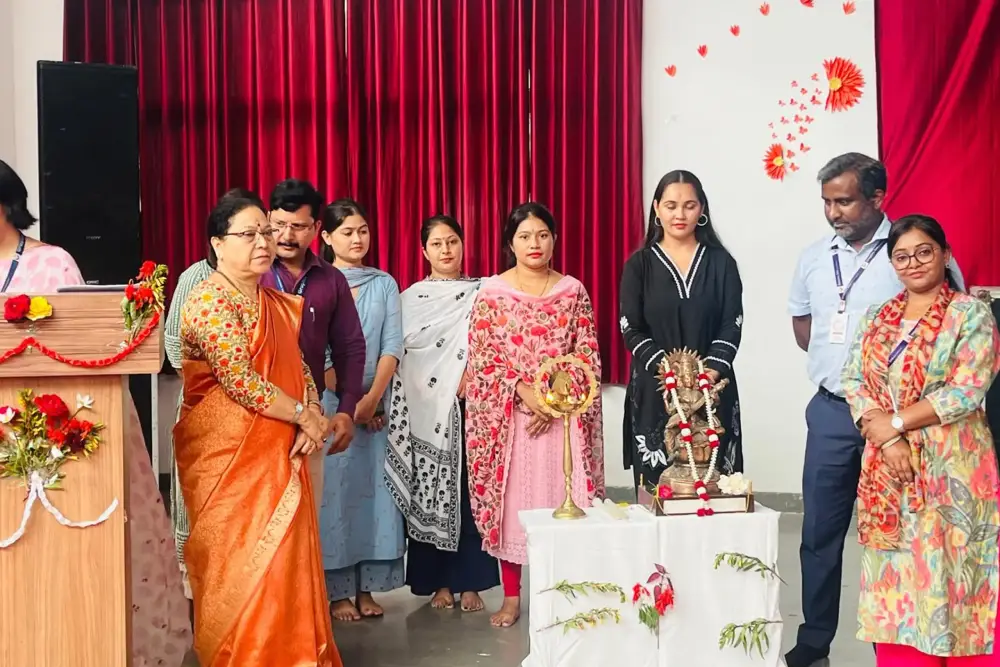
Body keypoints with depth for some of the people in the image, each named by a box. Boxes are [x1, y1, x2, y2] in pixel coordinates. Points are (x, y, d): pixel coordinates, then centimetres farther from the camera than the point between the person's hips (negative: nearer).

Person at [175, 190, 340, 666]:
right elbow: (238, 380, -20)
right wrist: (304, 416, -11)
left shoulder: (277, 304, 13)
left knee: (282, 559, 9)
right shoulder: (210, 300, -11)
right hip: (227, 455, -7)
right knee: (240, 563, 0)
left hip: (279, 453, 7)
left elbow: (300, 368, 14)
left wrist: (312, 417, -5)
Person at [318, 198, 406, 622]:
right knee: (332, 490, -1)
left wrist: (371, 399, -11)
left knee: (372, 489, 4)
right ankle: (337, 592, 8)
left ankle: (366, 588, 14)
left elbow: (392, 345, 1)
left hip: (376, 404, 3)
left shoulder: (384, 284, 9)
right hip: (327, 403, -3)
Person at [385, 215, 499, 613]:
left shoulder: (479, 294, 8)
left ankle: (469, 582, 11)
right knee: (430, 492, 3)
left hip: (468, 407, 0)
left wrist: (469, 381, -12)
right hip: (425, 412, 0)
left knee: (468, 490, 1)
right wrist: (405, 412, -6)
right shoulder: (410, 299, 6)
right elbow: (399, 355, 2)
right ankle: (439, 581, 14)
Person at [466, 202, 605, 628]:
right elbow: (481, 358, -4)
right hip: (508, 413, -1)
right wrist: (525, 393, -14)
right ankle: (511, 597, 15)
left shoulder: (573, 291, 5)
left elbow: (588, 357, 2)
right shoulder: (492, 292, 1)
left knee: (562, 499, 3)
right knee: (510, 500, 3)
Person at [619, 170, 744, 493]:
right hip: (655, 391, -1)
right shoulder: (640, 264, 4)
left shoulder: (721, 262, 6)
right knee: (657, 485, 0)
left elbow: (731, 326, 2)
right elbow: (631, 329, -2)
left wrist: (712, 372, -15)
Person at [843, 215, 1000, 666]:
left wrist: (893, 422, -13)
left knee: (946, 572, -1)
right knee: (896, 578, 9)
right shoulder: (877, 319, 11)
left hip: (949, 467, -4)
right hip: (887, 467, 4)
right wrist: (887, 439, -12)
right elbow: (853, 382, 3)